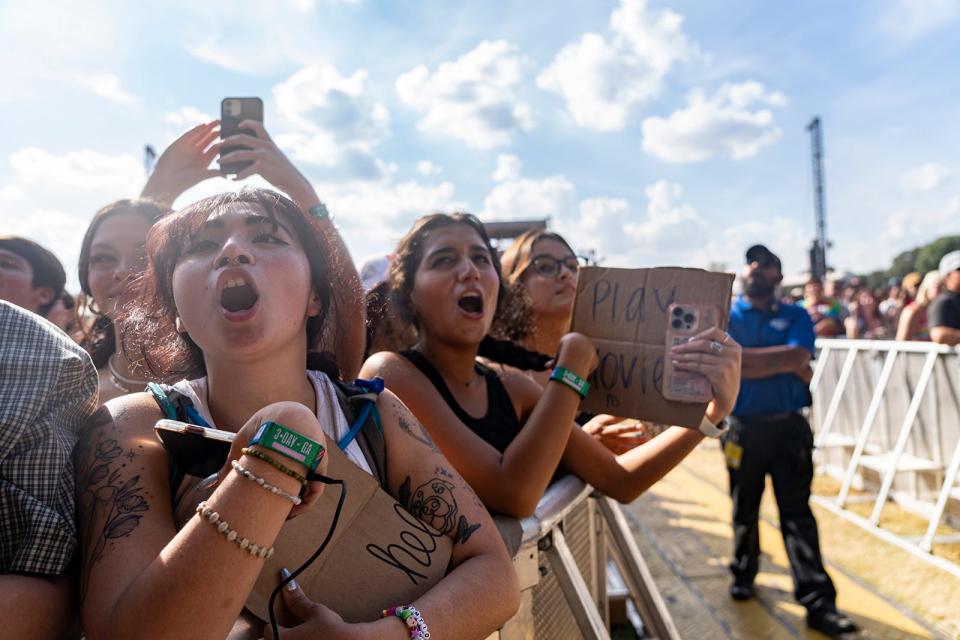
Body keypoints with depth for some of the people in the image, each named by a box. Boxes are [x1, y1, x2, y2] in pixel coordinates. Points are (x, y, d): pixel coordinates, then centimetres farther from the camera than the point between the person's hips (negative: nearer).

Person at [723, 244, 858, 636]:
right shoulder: (726, 316, 2)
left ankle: (818, 603, 4)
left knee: (797, 513, 1)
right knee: (744, 509, 14)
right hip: (745, 428, 0)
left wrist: (748, 358, -14)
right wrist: (786, 364, -12)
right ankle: (743, 574, 34)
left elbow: (798, 357, -14)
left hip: (789, 427, 0)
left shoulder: (795, 316, 5)